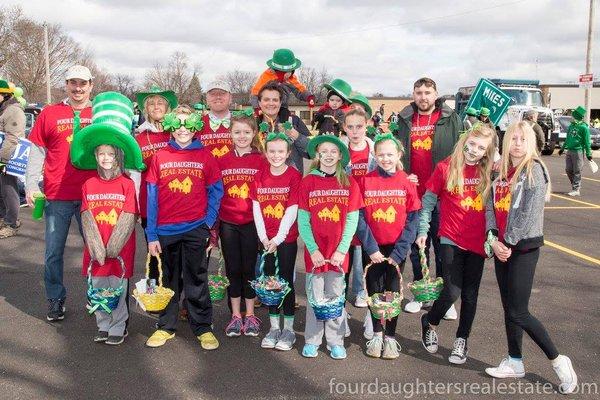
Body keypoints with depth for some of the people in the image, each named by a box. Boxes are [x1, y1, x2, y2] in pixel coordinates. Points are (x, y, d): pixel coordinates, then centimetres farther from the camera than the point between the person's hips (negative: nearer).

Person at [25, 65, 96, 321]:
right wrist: (31, 186, -2)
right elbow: (37, 153, 6)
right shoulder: (49, 114, 5)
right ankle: (55, 299, 21)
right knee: (53, 251, 6)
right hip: (57, 195, 0)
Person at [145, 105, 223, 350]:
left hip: (195, 229, -1)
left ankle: (203, 328, 14)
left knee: (196, 281, 4)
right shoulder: (160, 157, 3)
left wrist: (208, 221, -7)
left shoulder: (205, 156, 2)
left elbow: (216, 191, 5)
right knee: (168, 281, 12)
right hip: (165, 230, 1)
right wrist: (151, 235, -1)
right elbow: (152, 197, 3)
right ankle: (166, 327, 24)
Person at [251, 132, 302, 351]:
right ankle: (274, 327, 21)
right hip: (266, 239, 4)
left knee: (286, 280, 2)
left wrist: (278, 238, -15)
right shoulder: (260, 177, 3)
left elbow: (292, 211, -12)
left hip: (287, 238, -4)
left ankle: (289, 329, 13)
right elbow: (256, 209, 1)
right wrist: (263, 237, -8)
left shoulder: (294, 176, -8)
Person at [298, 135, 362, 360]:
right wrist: (313, 249, -9)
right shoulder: (308, 182, -1)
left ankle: (336, 341, 19)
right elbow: (303, 220, -2)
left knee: (336, 296, 8)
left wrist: (342, 250, -8)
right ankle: (311, 341, 18)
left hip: (338, 252, 1)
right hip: (315, 250, -1)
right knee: (315, 297, 6)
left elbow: (352, 221, -1)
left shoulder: (349, 183, 2)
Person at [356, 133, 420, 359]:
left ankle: (390, 336, 22)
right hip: (372, 249, 1)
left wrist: (399, 251, -11)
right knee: (374, 291, 10)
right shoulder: (365, 181, -4)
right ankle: (377, 333, 27)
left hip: (396, 248, 0)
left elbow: (412, 219, -5)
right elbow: (359, 218, -5)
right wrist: (371, 247, -12)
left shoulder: (406, 182, -4)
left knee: (393, 292, 7)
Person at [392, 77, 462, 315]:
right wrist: (403, 175, -3)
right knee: (417, 246, 12)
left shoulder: (451, 119, 1)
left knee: (443, 246, 4)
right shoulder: (405, 121, 10)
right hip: (413, 195, 3)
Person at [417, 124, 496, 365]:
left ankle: (462, 340, 26)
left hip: (477, 242, 3)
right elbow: (428, 201, 1)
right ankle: (430, 323, 20)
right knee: (452, 292, -9)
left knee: (470, 295, 9)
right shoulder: (445, 168, -5)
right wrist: (422, 231, -1)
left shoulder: (488, 173, 3)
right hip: (451, 240, -3)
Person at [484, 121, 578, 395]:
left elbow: (528, 212, -16)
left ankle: (558, 361, 9)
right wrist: (493, 240, -9)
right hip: (501, 247, 7)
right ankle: (514, 362, 25)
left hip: (524, 247, -7)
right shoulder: (502, 172, 11)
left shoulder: (534, 170, -10)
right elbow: (491, 207, 5)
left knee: (518, 313, -6)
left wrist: (509, 243, -13)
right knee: (509, 308, 13)